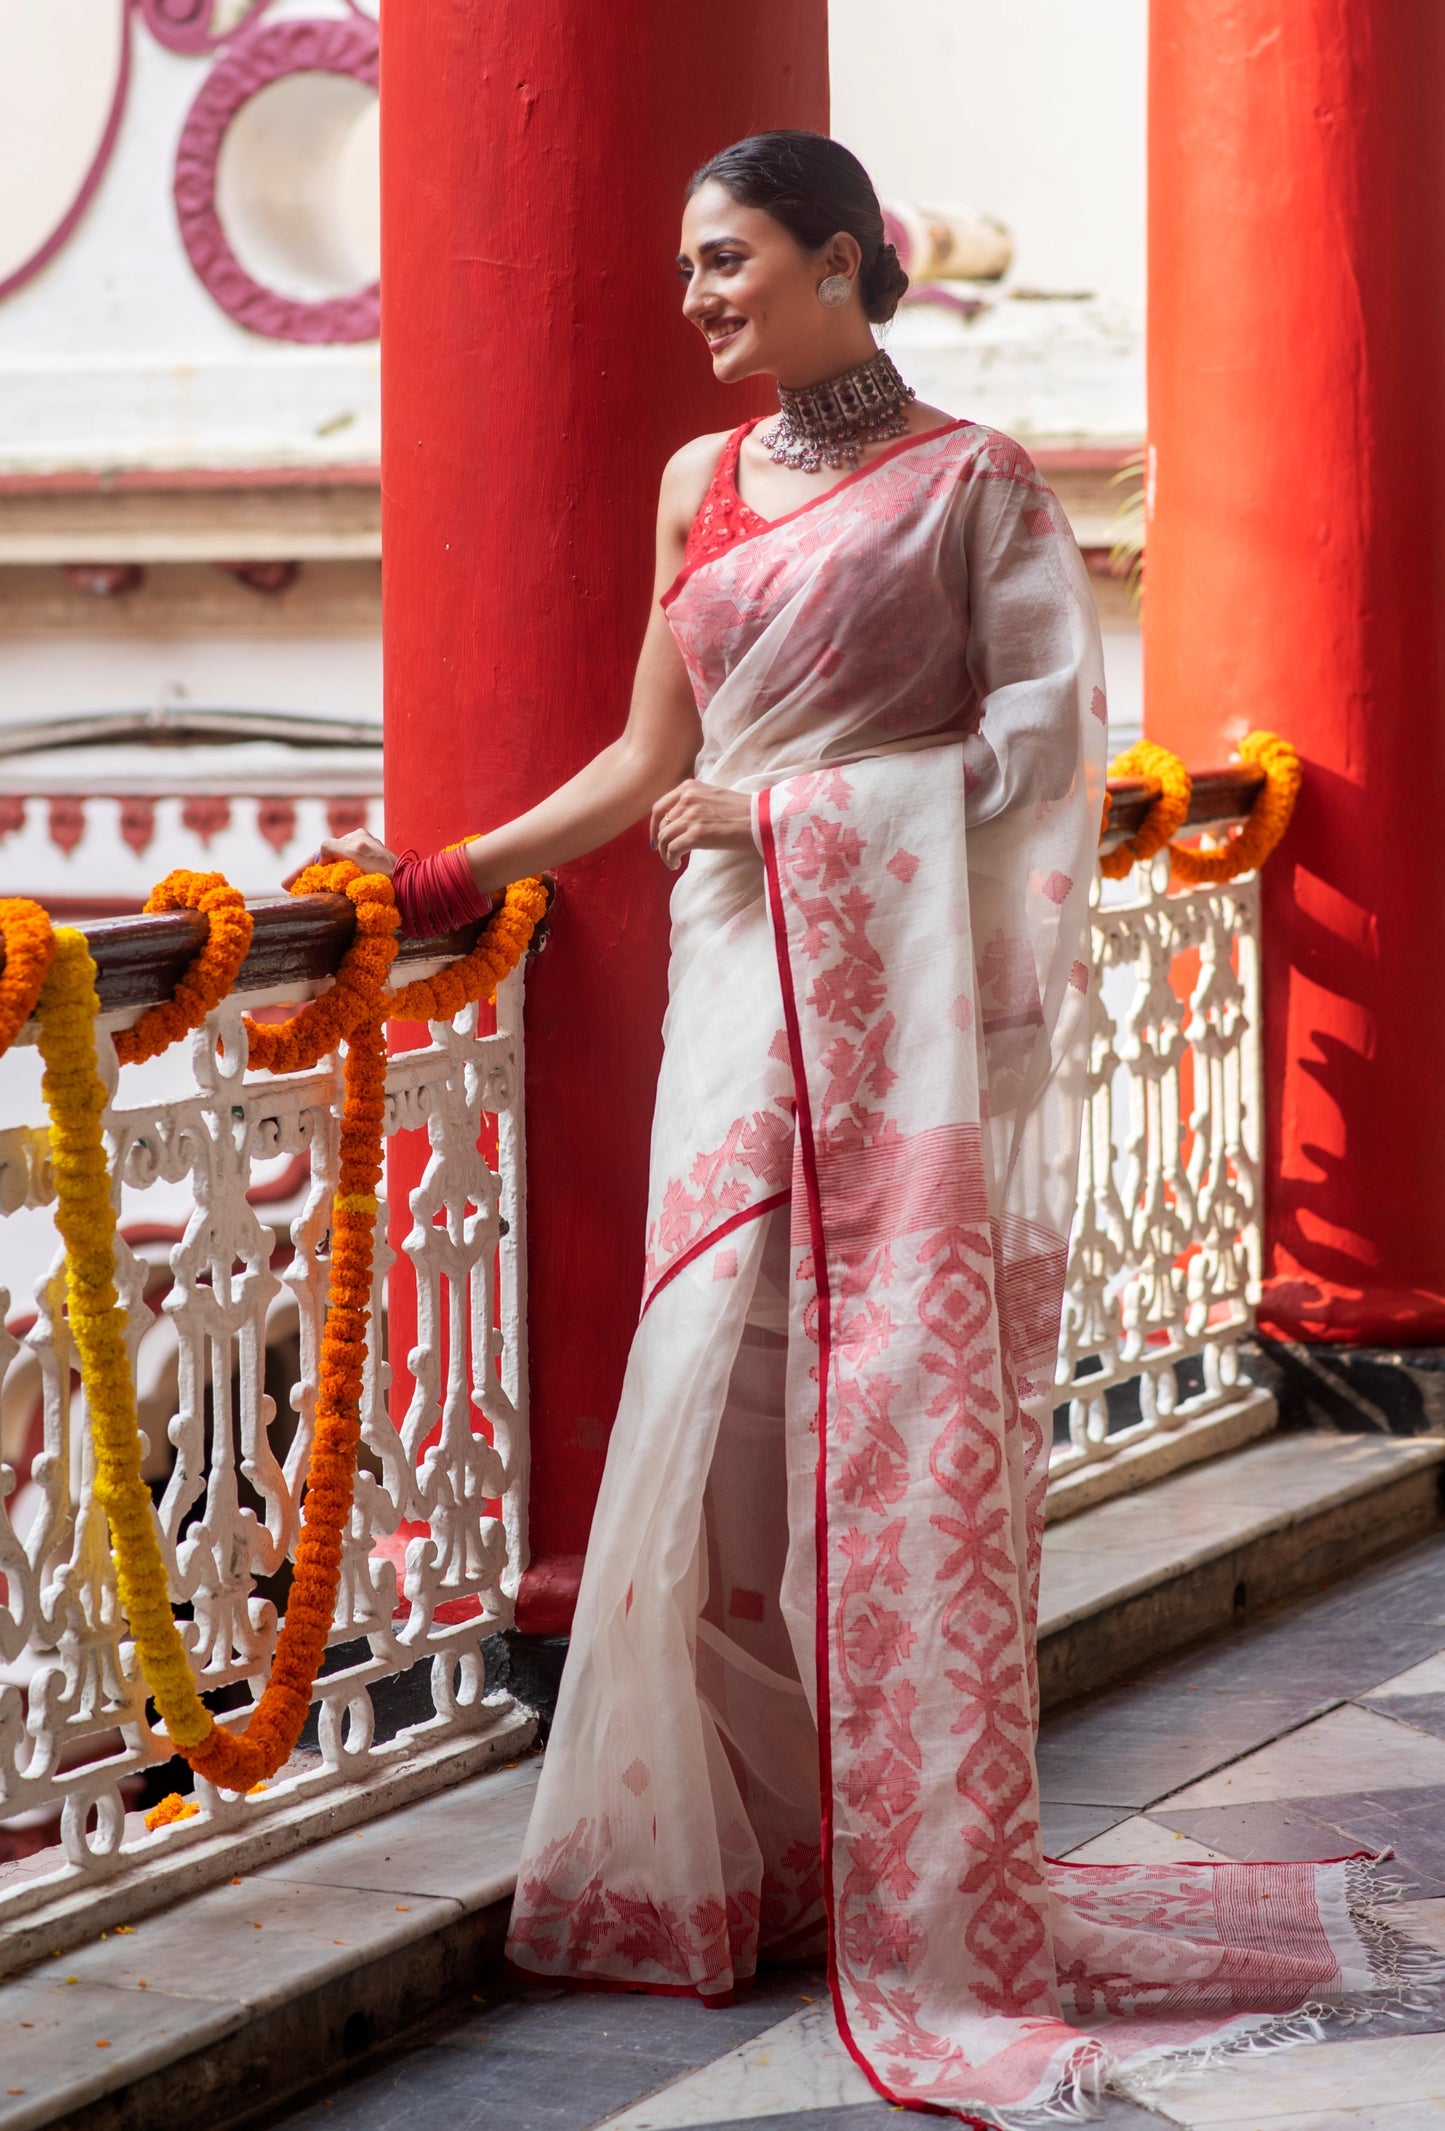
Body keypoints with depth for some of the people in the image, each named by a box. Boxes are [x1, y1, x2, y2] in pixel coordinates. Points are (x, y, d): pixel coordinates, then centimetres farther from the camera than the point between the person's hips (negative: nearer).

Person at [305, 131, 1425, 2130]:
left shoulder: (971, 478, 2)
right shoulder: (701, 485, 17)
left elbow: (1041, 741, -6)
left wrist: (780, 811, -8)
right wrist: (454, 877, 20)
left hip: (909, 987, -5)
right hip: (744, 984, 5)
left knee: (902, 1404, -7)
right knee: (719, 1393, -3)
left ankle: (936, 1895, -2)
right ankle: (739, 1853, 5)